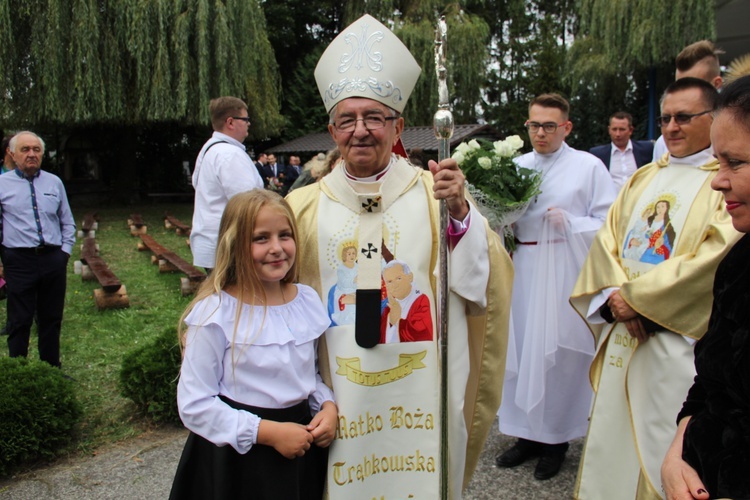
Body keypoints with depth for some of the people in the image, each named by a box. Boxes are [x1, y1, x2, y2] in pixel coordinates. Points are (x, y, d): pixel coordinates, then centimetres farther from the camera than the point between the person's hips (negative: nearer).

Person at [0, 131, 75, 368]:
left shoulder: (54, 182, 10)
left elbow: (68, 222, 17)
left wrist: (65, 250, 7)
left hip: (54, 260, 3)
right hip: (20, 261, -3)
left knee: (52, 319, 12)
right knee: (20, 322, 3)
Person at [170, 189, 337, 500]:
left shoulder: (308, 301, 0)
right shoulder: (215, 313, -15)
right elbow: (194, 405, -14)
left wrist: (328, 406, -6)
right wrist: (268, 432, -19)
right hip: (238, 459, -4)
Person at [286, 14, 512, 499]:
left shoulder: (434, 193, -4)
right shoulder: (305, 206, 0)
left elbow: (484, 282, -11)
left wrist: (460, 213, -26)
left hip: (424, 395, 0)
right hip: (341, 398, 1)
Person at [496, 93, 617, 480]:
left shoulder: (588, 166, -1)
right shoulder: (515, 166, 11)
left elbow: (608, 226, -3)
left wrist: (567, 221, -15)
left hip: (564, 274, -4)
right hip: (522, 271, 4)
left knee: (559, 354, 1)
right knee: (522, 350, 7)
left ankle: (556, 438, 19)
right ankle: (529, 433, 23)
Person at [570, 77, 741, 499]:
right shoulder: (644, 178, 16)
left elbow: (717, 257, -16)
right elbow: (607, 238, 9)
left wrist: (637, 297, -14)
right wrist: (615, 294, -8)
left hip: (678, 338, -6)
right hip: (623, 331, 6)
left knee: (663, 447, 1)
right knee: (612, 438, 12)